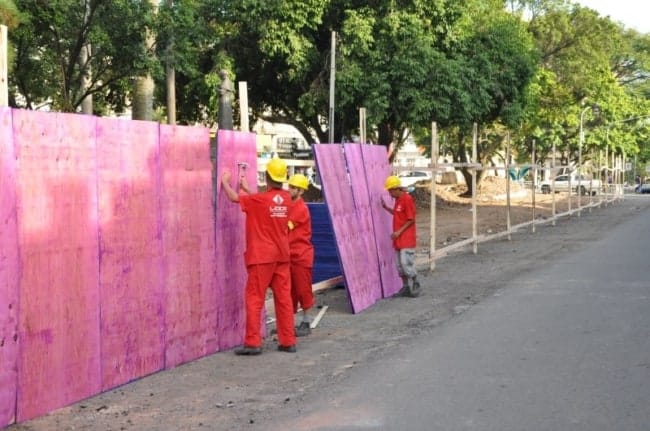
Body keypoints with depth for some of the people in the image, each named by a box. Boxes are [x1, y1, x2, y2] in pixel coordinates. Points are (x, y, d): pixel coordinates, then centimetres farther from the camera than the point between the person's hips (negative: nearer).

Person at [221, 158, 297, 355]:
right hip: (281, 256, 5)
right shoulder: (286, 198, 2)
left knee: (254, 299, -1)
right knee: (284, 298, 7)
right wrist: (247, 188, 25)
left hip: (262, 257, -5)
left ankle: (253, 343, -5)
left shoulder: (259, 199, -14)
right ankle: (288, 341, 9)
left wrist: (225, 182, 13)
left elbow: (234, 197, -5)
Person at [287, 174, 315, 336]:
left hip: (301, 255, -8)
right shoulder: (290, 206, 13)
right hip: (289, 254, 8)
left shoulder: (301, 209, -13)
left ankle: (306, 324, 6)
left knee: (303, 289, -1)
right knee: (289, 290, 11)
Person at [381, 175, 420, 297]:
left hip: (406, 238, -9)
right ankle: (406, 287, 17)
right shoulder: (398, 200, 13)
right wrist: (386, 207, 15)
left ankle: (415, 287, -2)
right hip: (398, 238, 9)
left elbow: (411, 220, -15)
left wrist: (399, 231, -18)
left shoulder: (407, 199, -14)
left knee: (406, 263, -11)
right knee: (400, 264, 10)